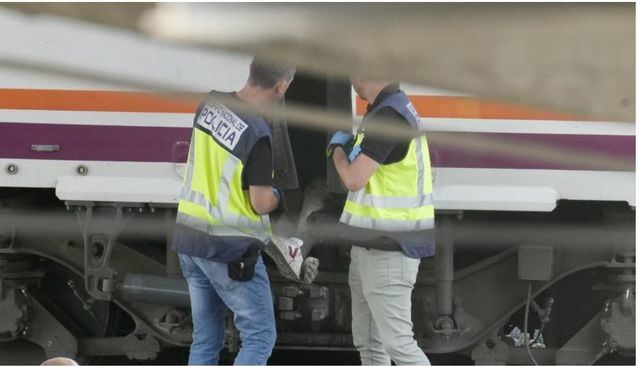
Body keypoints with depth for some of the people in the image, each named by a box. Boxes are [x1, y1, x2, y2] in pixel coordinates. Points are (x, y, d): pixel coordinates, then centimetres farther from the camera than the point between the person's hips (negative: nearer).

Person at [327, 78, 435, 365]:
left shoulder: (388, 117, -21)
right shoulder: (393, 108, 12)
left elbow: (354, 179, -22)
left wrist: (338, 148, -4)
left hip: (388, 252, -11)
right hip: (371, 245, 11)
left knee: (398, 342, -11)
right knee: (369, 343, 15)